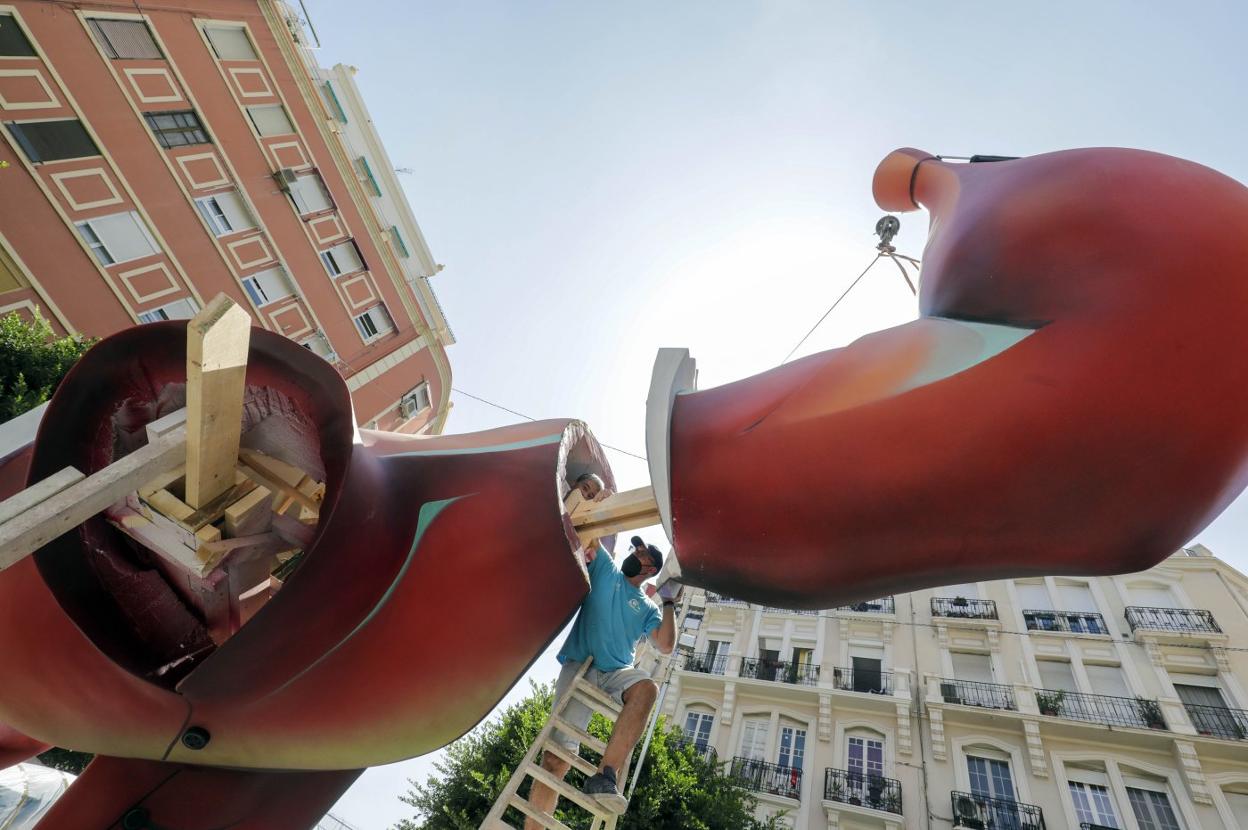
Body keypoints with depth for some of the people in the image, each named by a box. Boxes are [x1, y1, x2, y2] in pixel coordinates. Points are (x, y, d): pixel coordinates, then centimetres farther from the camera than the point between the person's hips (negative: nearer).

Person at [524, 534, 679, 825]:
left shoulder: (648, 608, 17)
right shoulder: (605, 570, 16)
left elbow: (666, 646, 4)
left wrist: (669, 602, 2)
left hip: (616, 672, 1)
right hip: (578, 666, -1)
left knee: (646, 688, -34)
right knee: (556, 757, -14)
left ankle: (603, 776, -36)